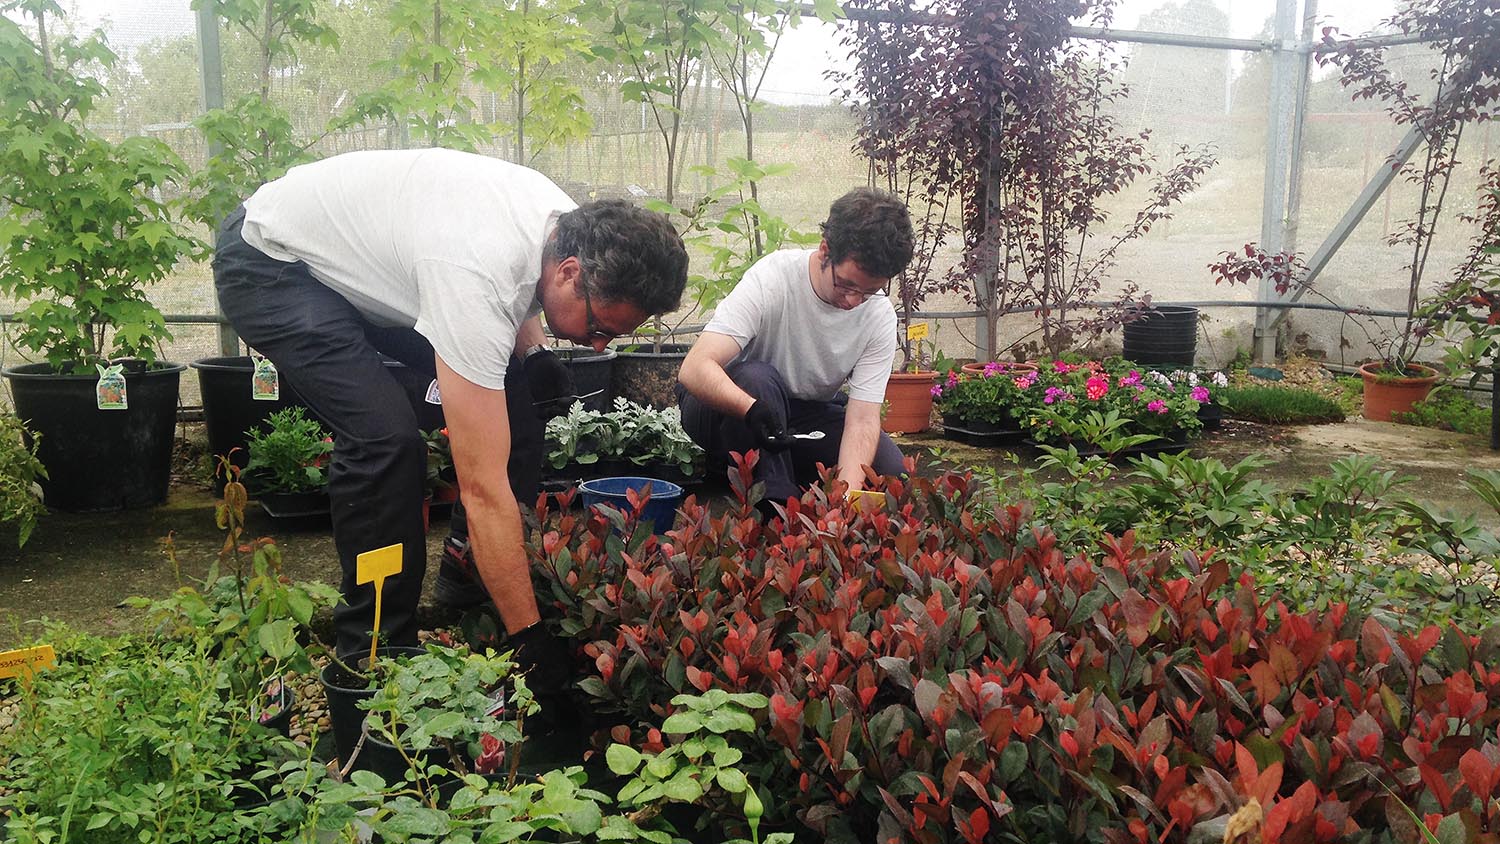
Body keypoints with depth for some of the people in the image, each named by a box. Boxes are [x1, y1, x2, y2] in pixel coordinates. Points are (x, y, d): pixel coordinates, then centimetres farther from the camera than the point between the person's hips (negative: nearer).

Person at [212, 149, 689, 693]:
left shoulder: (569, 224, -14)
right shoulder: (477, 281, -41)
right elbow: (485, 489, -40)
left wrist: (531, 352, -7)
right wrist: (529, 638, -36)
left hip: (369, 254, 9)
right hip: (268, 262, -8)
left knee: (509, 394, -1)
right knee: (386, 438, -28)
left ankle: (473, 594, 12)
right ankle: (375, 646, -9)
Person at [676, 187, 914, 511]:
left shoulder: (880, 316, -14)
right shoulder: (771, 278, -26)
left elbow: (862, 418, -19)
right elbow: (694, 369, -35)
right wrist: (753, 409, -54)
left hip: (812, 415, 4)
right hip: (729, 406, -3)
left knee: (890, 467, -20)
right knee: (759, 378, -37)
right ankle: (775, 510, -27)